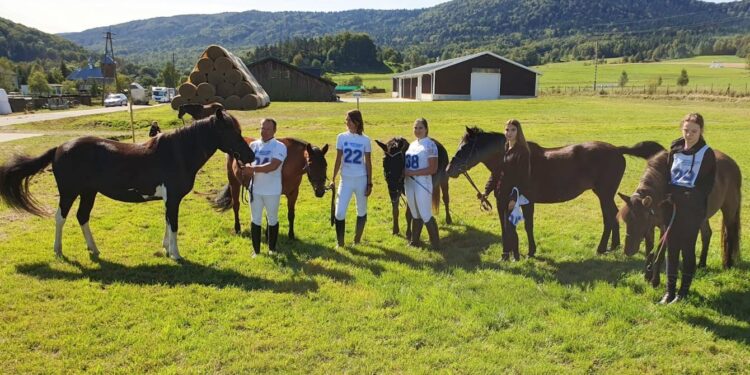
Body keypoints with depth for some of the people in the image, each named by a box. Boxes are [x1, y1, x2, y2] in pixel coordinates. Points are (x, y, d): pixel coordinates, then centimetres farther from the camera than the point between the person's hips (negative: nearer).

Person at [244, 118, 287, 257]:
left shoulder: (279, 147, -11)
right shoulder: (253, 145, 5)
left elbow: (273, 166, -24)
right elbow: (248, 162, 14)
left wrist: (253, 169, -31)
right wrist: (247, 168, -10)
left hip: (272, 191, -3)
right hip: (255, 189, 4)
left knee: (272, 220, 13)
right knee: (255, 220, 10)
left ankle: (272, 248, 30)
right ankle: (256, 250, 22)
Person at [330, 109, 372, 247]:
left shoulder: (365, 140, -2)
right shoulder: (341, 137, 0)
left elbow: (368, 162, 0)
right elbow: (338, 160, 3)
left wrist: (369, 183, -2)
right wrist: (333, 179, 0)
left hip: (361, 179, 0)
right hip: (346, 179, 0)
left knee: (362, 211, 11)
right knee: (339, 212, -7)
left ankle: (357, 240, 27)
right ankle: (340, 242, 6)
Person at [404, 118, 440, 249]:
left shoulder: (430, 145, -11)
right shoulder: (412, 144, 11)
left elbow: (433, 169, -17)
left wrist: (412, 173, -21)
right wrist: (404, 172, -1)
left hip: (422, 184, -7)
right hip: (409, 183, 7)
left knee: (426, 216, -1)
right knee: (415, 215, 18)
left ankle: (436, 245, 9)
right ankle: (414, 242, 29)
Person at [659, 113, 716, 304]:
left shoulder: (707, 153, -7)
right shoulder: (675, 148, 6)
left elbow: (708, 184, -6)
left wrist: (695, 198, -16)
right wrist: (669, 194, -1)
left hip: (693, 207, -4)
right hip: (673, 204, 4)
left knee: (687, 248, 4)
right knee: (671, 247, 8)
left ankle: (683, 292, 16)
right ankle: (670, 291, 18)